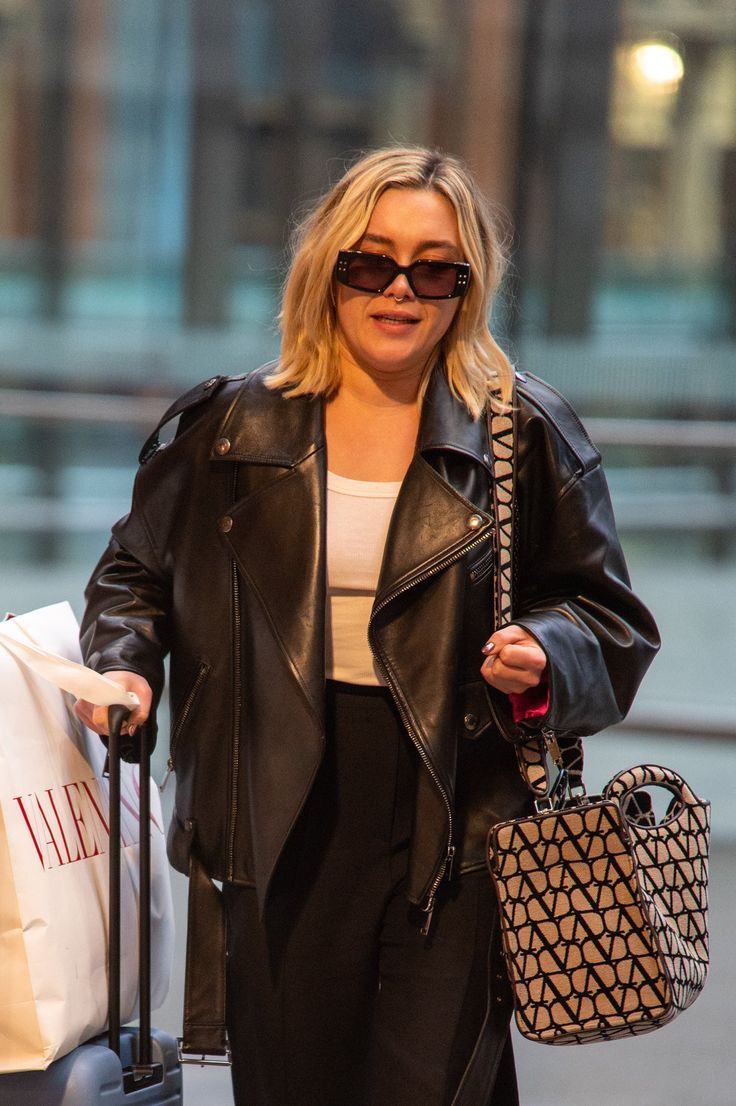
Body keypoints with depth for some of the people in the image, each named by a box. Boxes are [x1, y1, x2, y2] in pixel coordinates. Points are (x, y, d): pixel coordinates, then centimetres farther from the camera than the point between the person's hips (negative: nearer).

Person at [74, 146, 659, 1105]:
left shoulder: (528, 434, 3)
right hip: (280, 826, 2)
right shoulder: (231, 426, 7)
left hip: (455, 832, -2)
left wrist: (543, 656, -13)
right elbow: (139, 571, 19)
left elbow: (606, 613, 8)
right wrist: (124, 663, 0)